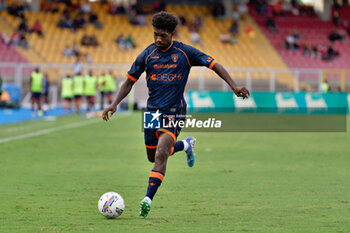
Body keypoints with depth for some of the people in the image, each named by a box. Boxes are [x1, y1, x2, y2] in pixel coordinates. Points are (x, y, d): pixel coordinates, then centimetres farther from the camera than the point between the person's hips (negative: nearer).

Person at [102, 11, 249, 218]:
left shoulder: (185, 52, -5)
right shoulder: (147, 55, 1)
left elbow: (214, 65, 0)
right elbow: (129, 81, 8)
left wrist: (234, 86, -11)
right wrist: (115, 104, -6)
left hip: (174, 110, -4)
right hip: (153, 110, 4)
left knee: (160, 155, -20)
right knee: (152, 156, 13)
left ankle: (148, 199, -24)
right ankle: (186, 145, 41)